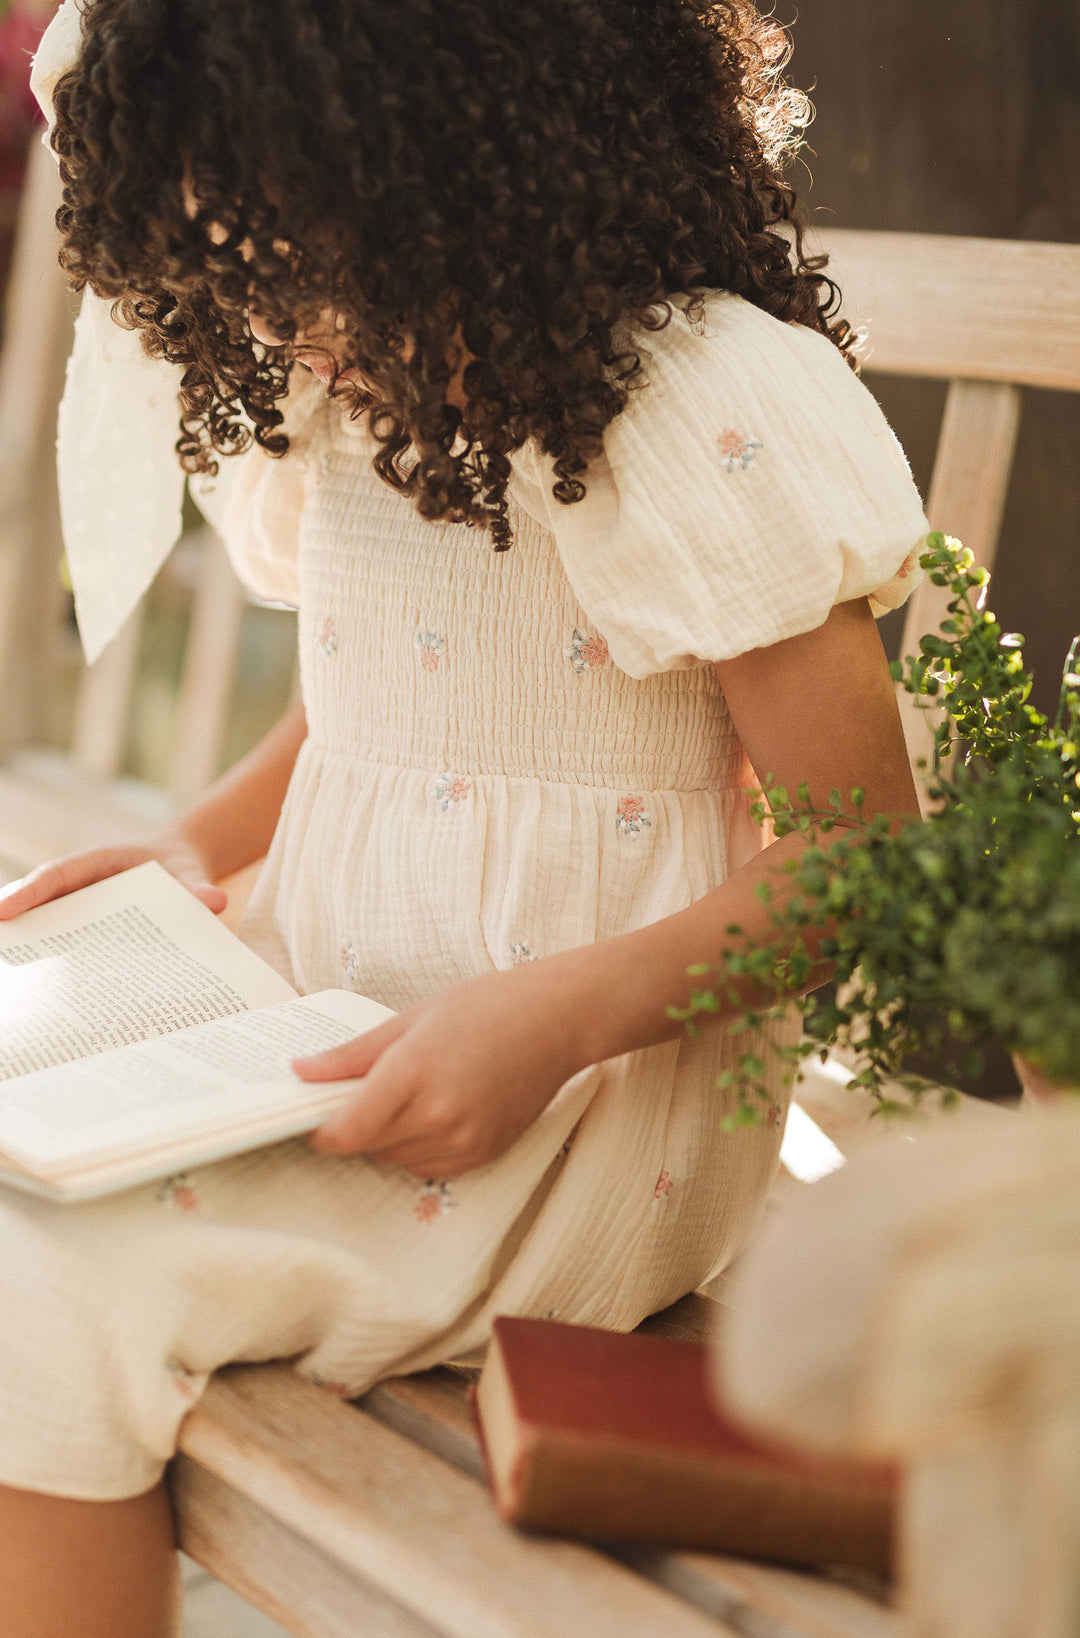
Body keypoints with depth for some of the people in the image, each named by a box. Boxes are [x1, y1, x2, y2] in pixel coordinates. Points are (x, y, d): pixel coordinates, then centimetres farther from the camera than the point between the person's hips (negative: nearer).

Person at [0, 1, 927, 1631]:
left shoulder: (711, 409, -17)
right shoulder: (360, 387, 8)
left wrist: (559, 1014, -26)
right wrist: (197, 846, 6)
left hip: (588, 1084, -8)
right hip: (328, 1027, 8)